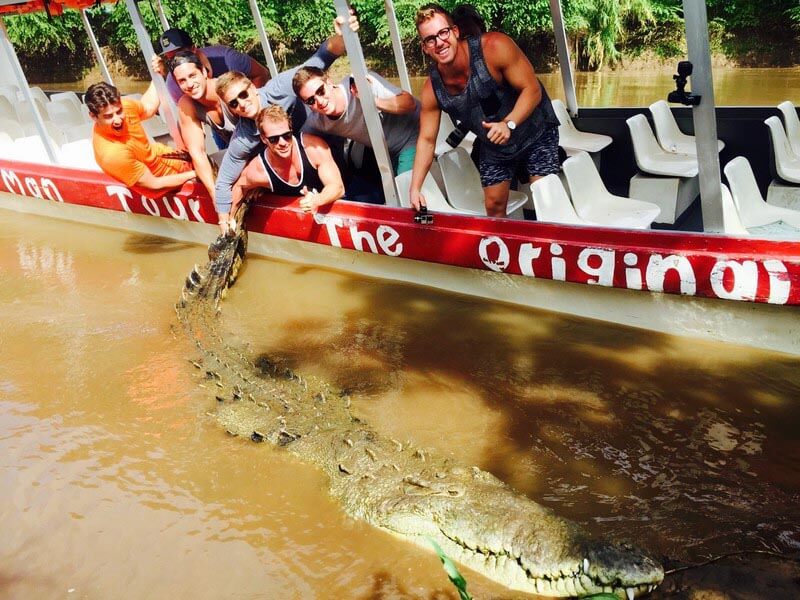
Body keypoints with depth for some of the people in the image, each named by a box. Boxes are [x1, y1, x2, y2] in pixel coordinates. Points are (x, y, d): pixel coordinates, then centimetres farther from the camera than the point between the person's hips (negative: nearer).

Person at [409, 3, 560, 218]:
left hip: (535, 132, -4)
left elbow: (532, 89, -25)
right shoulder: (432, 90, -18)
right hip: (492, 146, 4)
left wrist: (509, 124, -41)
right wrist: (415, 188, -17)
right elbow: (426, 140, -9)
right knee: (493, 206, 10)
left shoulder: (493, 47, -30)